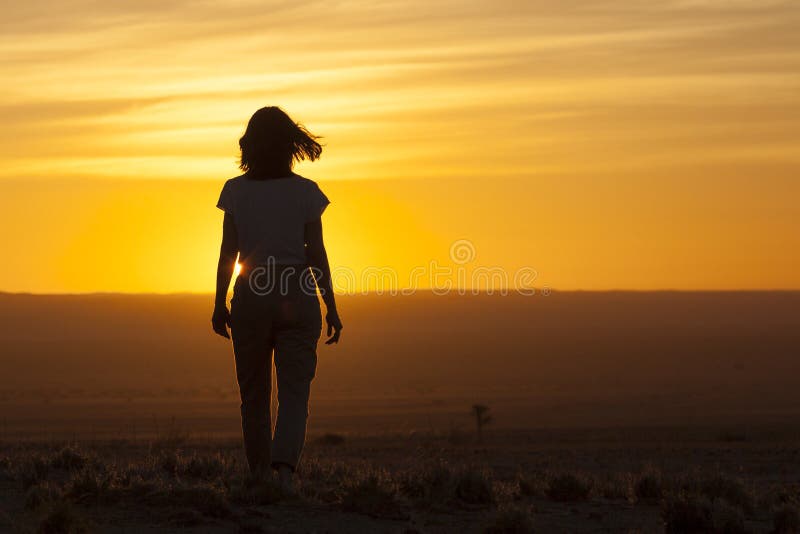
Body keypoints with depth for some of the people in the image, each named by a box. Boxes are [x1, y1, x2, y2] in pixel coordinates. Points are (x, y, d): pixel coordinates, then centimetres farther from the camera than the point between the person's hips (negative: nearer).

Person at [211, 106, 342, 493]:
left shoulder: (236, 191, -1)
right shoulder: (305, 192, -3)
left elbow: (228, 252, 0)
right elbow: (316, 254, -3)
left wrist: (219, 304, 8)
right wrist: (331, 308, 3)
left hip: (250, 297, 1)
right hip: (298, 296, -1)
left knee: (254, 394, 12)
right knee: (294, 391, -1)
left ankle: (260, 477, 16)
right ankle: (285, 464, -23)